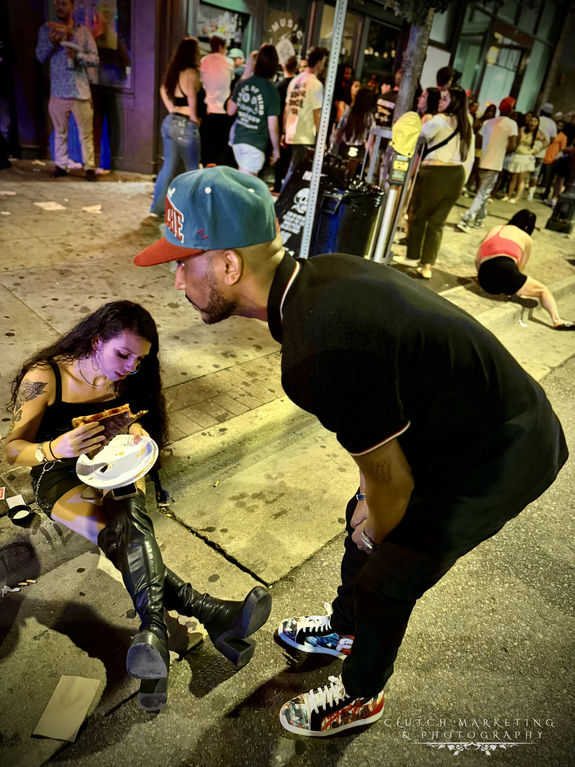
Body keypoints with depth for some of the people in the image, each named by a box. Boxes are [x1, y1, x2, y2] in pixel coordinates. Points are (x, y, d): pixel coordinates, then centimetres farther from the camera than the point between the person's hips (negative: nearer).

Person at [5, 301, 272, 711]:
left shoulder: (127, 381, 0)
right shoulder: (45, 377, -13)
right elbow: (13, 448, -11)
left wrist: (136, 433, -13)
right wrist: (55, 448, -33)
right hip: (62, 476, -3)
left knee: (130, 520, -34)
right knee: (124, 531, -33)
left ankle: (155, 631, -44)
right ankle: (210, 614, -40)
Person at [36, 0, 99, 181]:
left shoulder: (83, 31, 5)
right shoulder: (46, 29, 7)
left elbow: (95, 59, 0)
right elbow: (40, 57, 3)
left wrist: (78, 55, -18)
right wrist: (51, 43, -14)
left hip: (81, 91, -1)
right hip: (58, 90, 2)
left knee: (86, 132, -1)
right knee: (60, 131, 8)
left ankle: (90, 167, 6)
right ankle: (61, 165, 17)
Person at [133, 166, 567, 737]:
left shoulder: (319, 358, -36)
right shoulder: (319, 273, -6)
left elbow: (391, 481, -21)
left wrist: (378, 535, 3)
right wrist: (370, 508, 13)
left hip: (500, 461, -8)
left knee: (384, 581, 9)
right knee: (362, 520, 23)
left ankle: (359, 697, 42)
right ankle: (344, 630, 53)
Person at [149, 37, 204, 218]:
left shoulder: (174, 71, 14)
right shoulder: (191, 73, -12)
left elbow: (163, 89, 23)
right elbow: (191, 95, -27)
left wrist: (172, 111, 15)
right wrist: (194, 118, -18)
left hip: (170, 122, 8)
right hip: (186, 126, -8)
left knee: (168, 166, 12)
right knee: (193, 170, 1)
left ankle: (158, 207, 14)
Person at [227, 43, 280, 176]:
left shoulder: (243, 83, 2)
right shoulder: (272, 92, -12)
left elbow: (230, 111, 12)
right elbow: (272, 126, -12)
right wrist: (276, 149, 1)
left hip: (237, 139, 6)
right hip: (255, 144, -6)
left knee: (244, 176, 23)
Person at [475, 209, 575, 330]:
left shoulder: (495, 229, 27)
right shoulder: (527, 239, 18)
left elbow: (477, 259, 24)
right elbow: (520, 268, 17)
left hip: (484, 281, 3)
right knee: (543, 290, 15)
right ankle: (557, 321, -1)